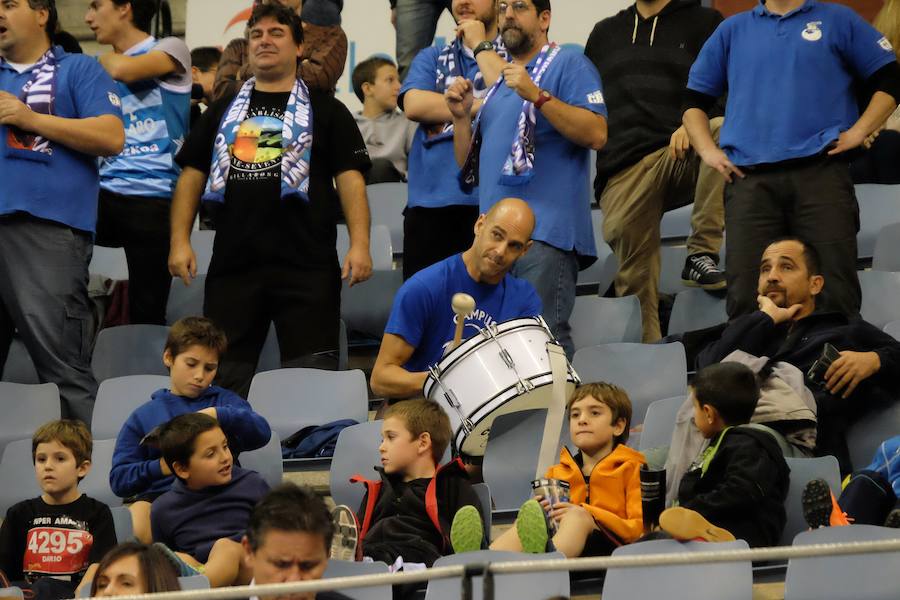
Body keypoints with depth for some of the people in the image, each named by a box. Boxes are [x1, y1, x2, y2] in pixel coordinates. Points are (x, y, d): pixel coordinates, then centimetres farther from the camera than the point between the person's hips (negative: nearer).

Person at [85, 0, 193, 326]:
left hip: (154, 198, -5)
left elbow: (123, 70, -18)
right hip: (106, 191, 5)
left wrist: (106, 58, 3)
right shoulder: (100, 71, 20)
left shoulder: (171, 50, 2)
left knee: (147, 314, -4)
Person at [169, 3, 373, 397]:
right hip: (232, 265, 3)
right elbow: (192, 176, 15)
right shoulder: (223, 112, 18)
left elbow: (350, 179, 1)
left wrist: (360, 244, -12)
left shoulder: (325, 111, 9)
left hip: (306, 266, -3)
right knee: (221, 376, 4)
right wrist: (180, 241, 3)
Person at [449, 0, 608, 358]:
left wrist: (538, 96, -18)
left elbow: (596, 134, -13)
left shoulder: (568, 65, 2)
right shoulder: (498, 84, 25)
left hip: (544, 233, -8)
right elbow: (469, 166, 25)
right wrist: (461, 117, 9)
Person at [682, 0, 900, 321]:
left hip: (820, 172, -2)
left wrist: (858, 133, -2)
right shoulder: (732, 30, 20)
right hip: (749, 179, 2)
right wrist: (708, 151, 7)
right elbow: (694, 100, 23)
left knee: (835, 294, -9)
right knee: (745, 296, -4)